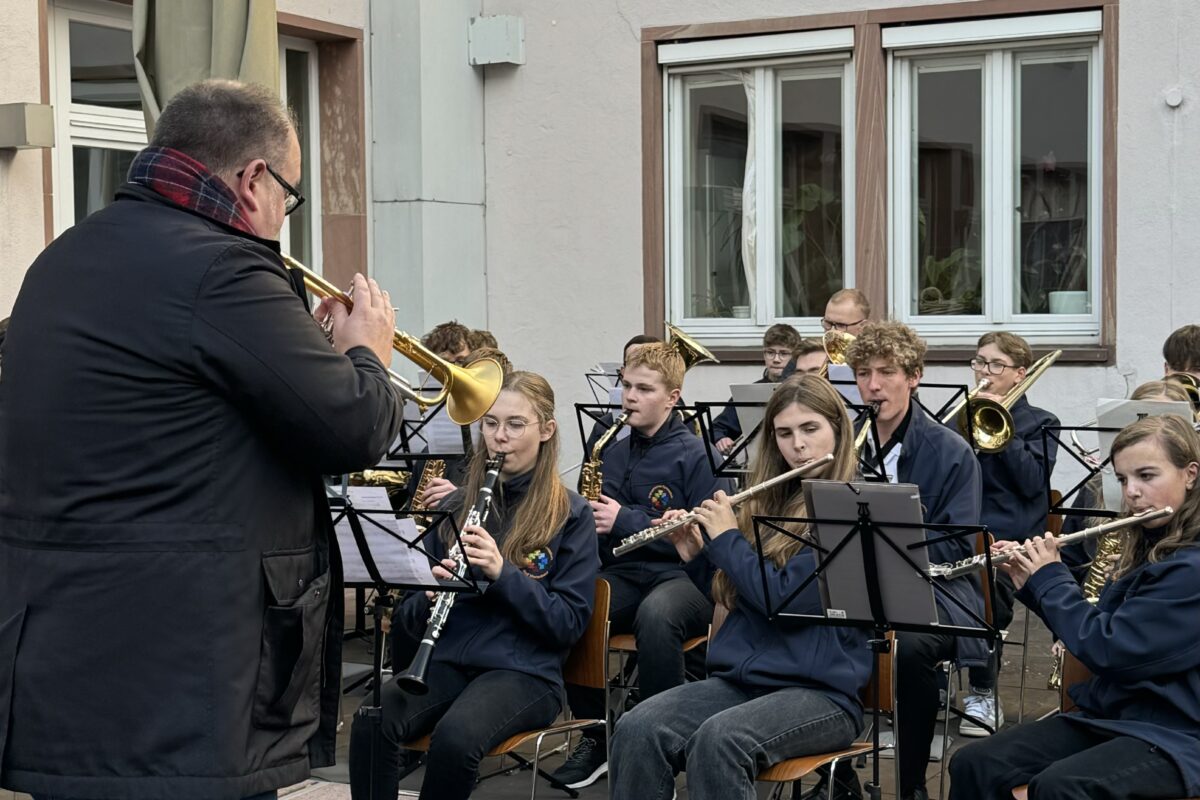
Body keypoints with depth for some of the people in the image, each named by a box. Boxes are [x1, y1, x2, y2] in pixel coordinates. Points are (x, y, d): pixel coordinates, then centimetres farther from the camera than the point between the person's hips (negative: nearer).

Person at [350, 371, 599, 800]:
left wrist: (503, 573, -18)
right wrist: (429, 596, -11)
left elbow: (570, 623, -5)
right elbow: (408, 623, 13)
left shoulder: (571, 514, 2)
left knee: (455, 736, -35)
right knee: (371, 723, -28)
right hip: (447, 661, 4)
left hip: (525, 671, -3)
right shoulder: (455, 506, 13)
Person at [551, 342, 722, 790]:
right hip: (621, 573, 5)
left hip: (681, 574, -5)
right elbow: (588, 522, 22)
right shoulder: (612, 454, 14)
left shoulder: (694, 455, -4)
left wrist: (625, 521, -17)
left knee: (656, 614, -40)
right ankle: (594, 734, -9)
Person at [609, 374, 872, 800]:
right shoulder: (771, 502, 15)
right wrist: (696, 553, 9)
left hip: (820, 691, -6)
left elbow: (787, 599, -17)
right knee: (637, 728, -22)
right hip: (738, 678, 6)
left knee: (719, 739, -36)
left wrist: (725, 538, -6)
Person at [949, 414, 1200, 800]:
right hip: (1109, 715, 9)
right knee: (974, 765, -10)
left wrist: (1051, 577, -7)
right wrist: (1031, 584, 9)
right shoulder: (1149, 548, 13)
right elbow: (1094, 629, 22)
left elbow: (1107, 649, -21)